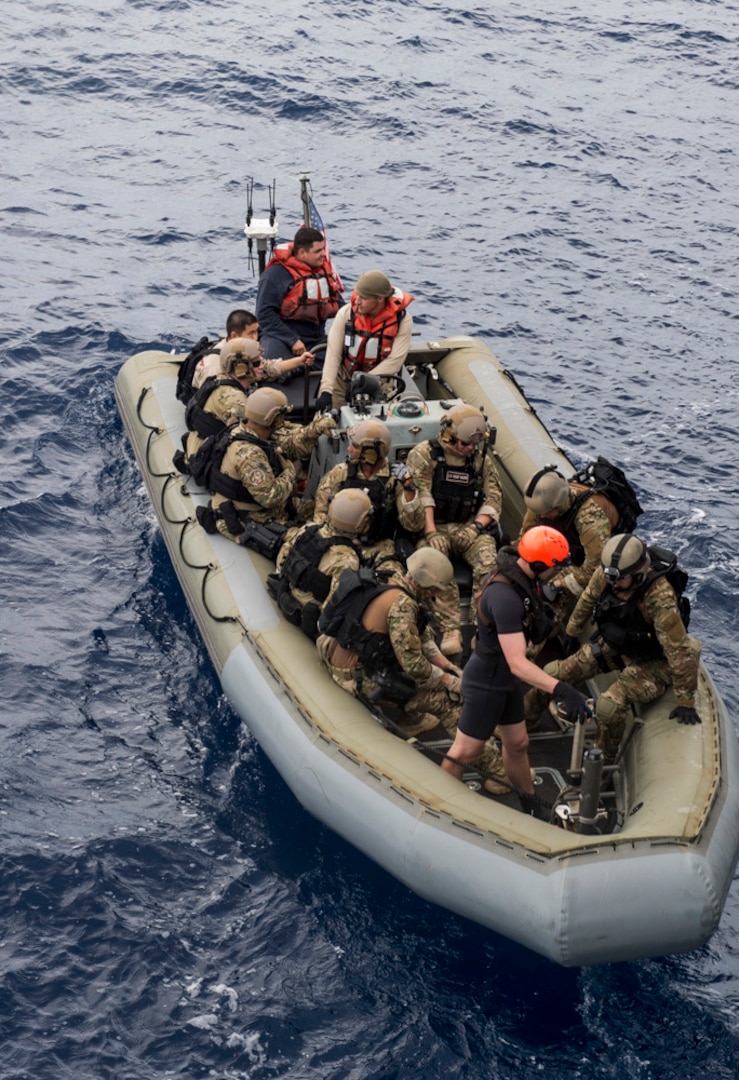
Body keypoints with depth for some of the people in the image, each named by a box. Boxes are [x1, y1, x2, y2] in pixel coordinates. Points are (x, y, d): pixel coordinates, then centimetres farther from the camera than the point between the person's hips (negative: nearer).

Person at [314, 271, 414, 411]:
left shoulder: (402, 319, -16)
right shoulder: (346, 313, -14)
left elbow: (394, 361, -19)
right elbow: (333, 354, -18)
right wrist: (326, 391, -29)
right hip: (343, 378, 1)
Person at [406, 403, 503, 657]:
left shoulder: (481, 457, 11)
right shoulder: (424, 454, -1)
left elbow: (494, 497, 8)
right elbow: (420, 496, -10)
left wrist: (476, 526, -9)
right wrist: (431, 533, -21)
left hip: (469, 526, 3)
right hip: (434, 525, -3)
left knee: (489, 565, -27)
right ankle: (450, 630, -34)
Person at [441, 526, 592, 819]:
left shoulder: (522, 576, -7)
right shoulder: (505, 597, -36)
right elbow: (517, 663, -38)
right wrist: (561, 690, -45)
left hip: (506, 678, 9)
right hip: (485, 683, -9)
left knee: (517, 744, 20)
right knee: (464, 752, 4)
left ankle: (532, 809, 35)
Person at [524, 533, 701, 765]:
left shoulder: (660, 597, -38)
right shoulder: (606, 573, -20)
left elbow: (681, 653, -33)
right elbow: (588, 599, 4)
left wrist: (686, 702, -27)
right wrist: (571, 630, 21)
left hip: (650, 661, -6)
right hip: (614, 645, 6)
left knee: (609, 705, -30)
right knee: (553, 674, -1)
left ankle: (603, 763, -2)